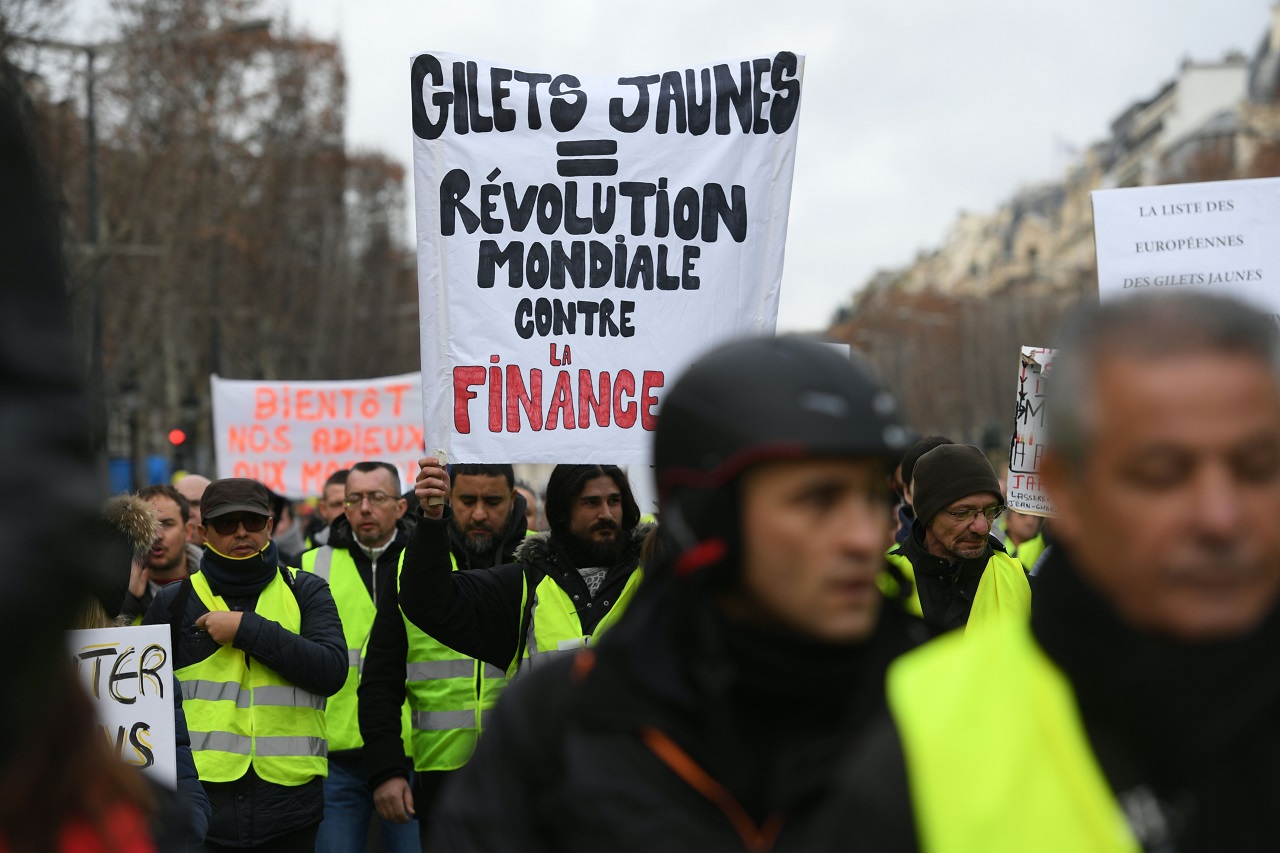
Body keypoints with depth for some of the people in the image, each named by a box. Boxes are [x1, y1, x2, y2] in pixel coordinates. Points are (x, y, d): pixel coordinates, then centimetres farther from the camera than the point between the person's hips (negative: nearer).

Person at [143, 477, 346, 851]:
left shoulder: (306, 591, 6)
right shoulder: (174, 602, 7)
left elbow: (332, 670, -8)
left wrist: (247, 630, -13)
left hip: (289, 802, 0)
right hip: (199, 800, 0)